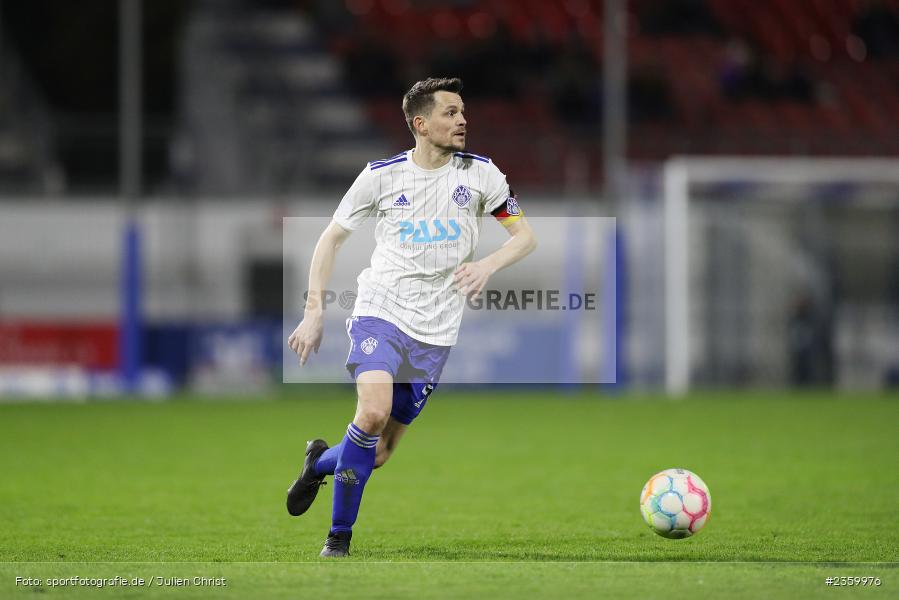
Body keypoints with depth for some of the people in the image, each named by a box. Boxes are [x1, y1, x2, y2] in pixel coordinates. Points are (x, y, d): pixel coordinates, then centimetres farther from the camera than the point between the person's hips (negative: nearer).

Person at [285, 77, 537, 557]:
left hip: (434, 332, 2)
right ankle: (339, 535, -11)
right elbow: (330, 239, 8)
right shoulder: (381, 175, -1)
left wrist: (487, 265, -14)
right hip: (380, 312, -2)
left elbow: (525, 235, 7)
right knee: (373, 411, -28)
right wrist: (314, 312, -1)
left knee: (379, 454, 3)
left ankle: (321, 462, 38)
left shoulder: (479, 173, 2)